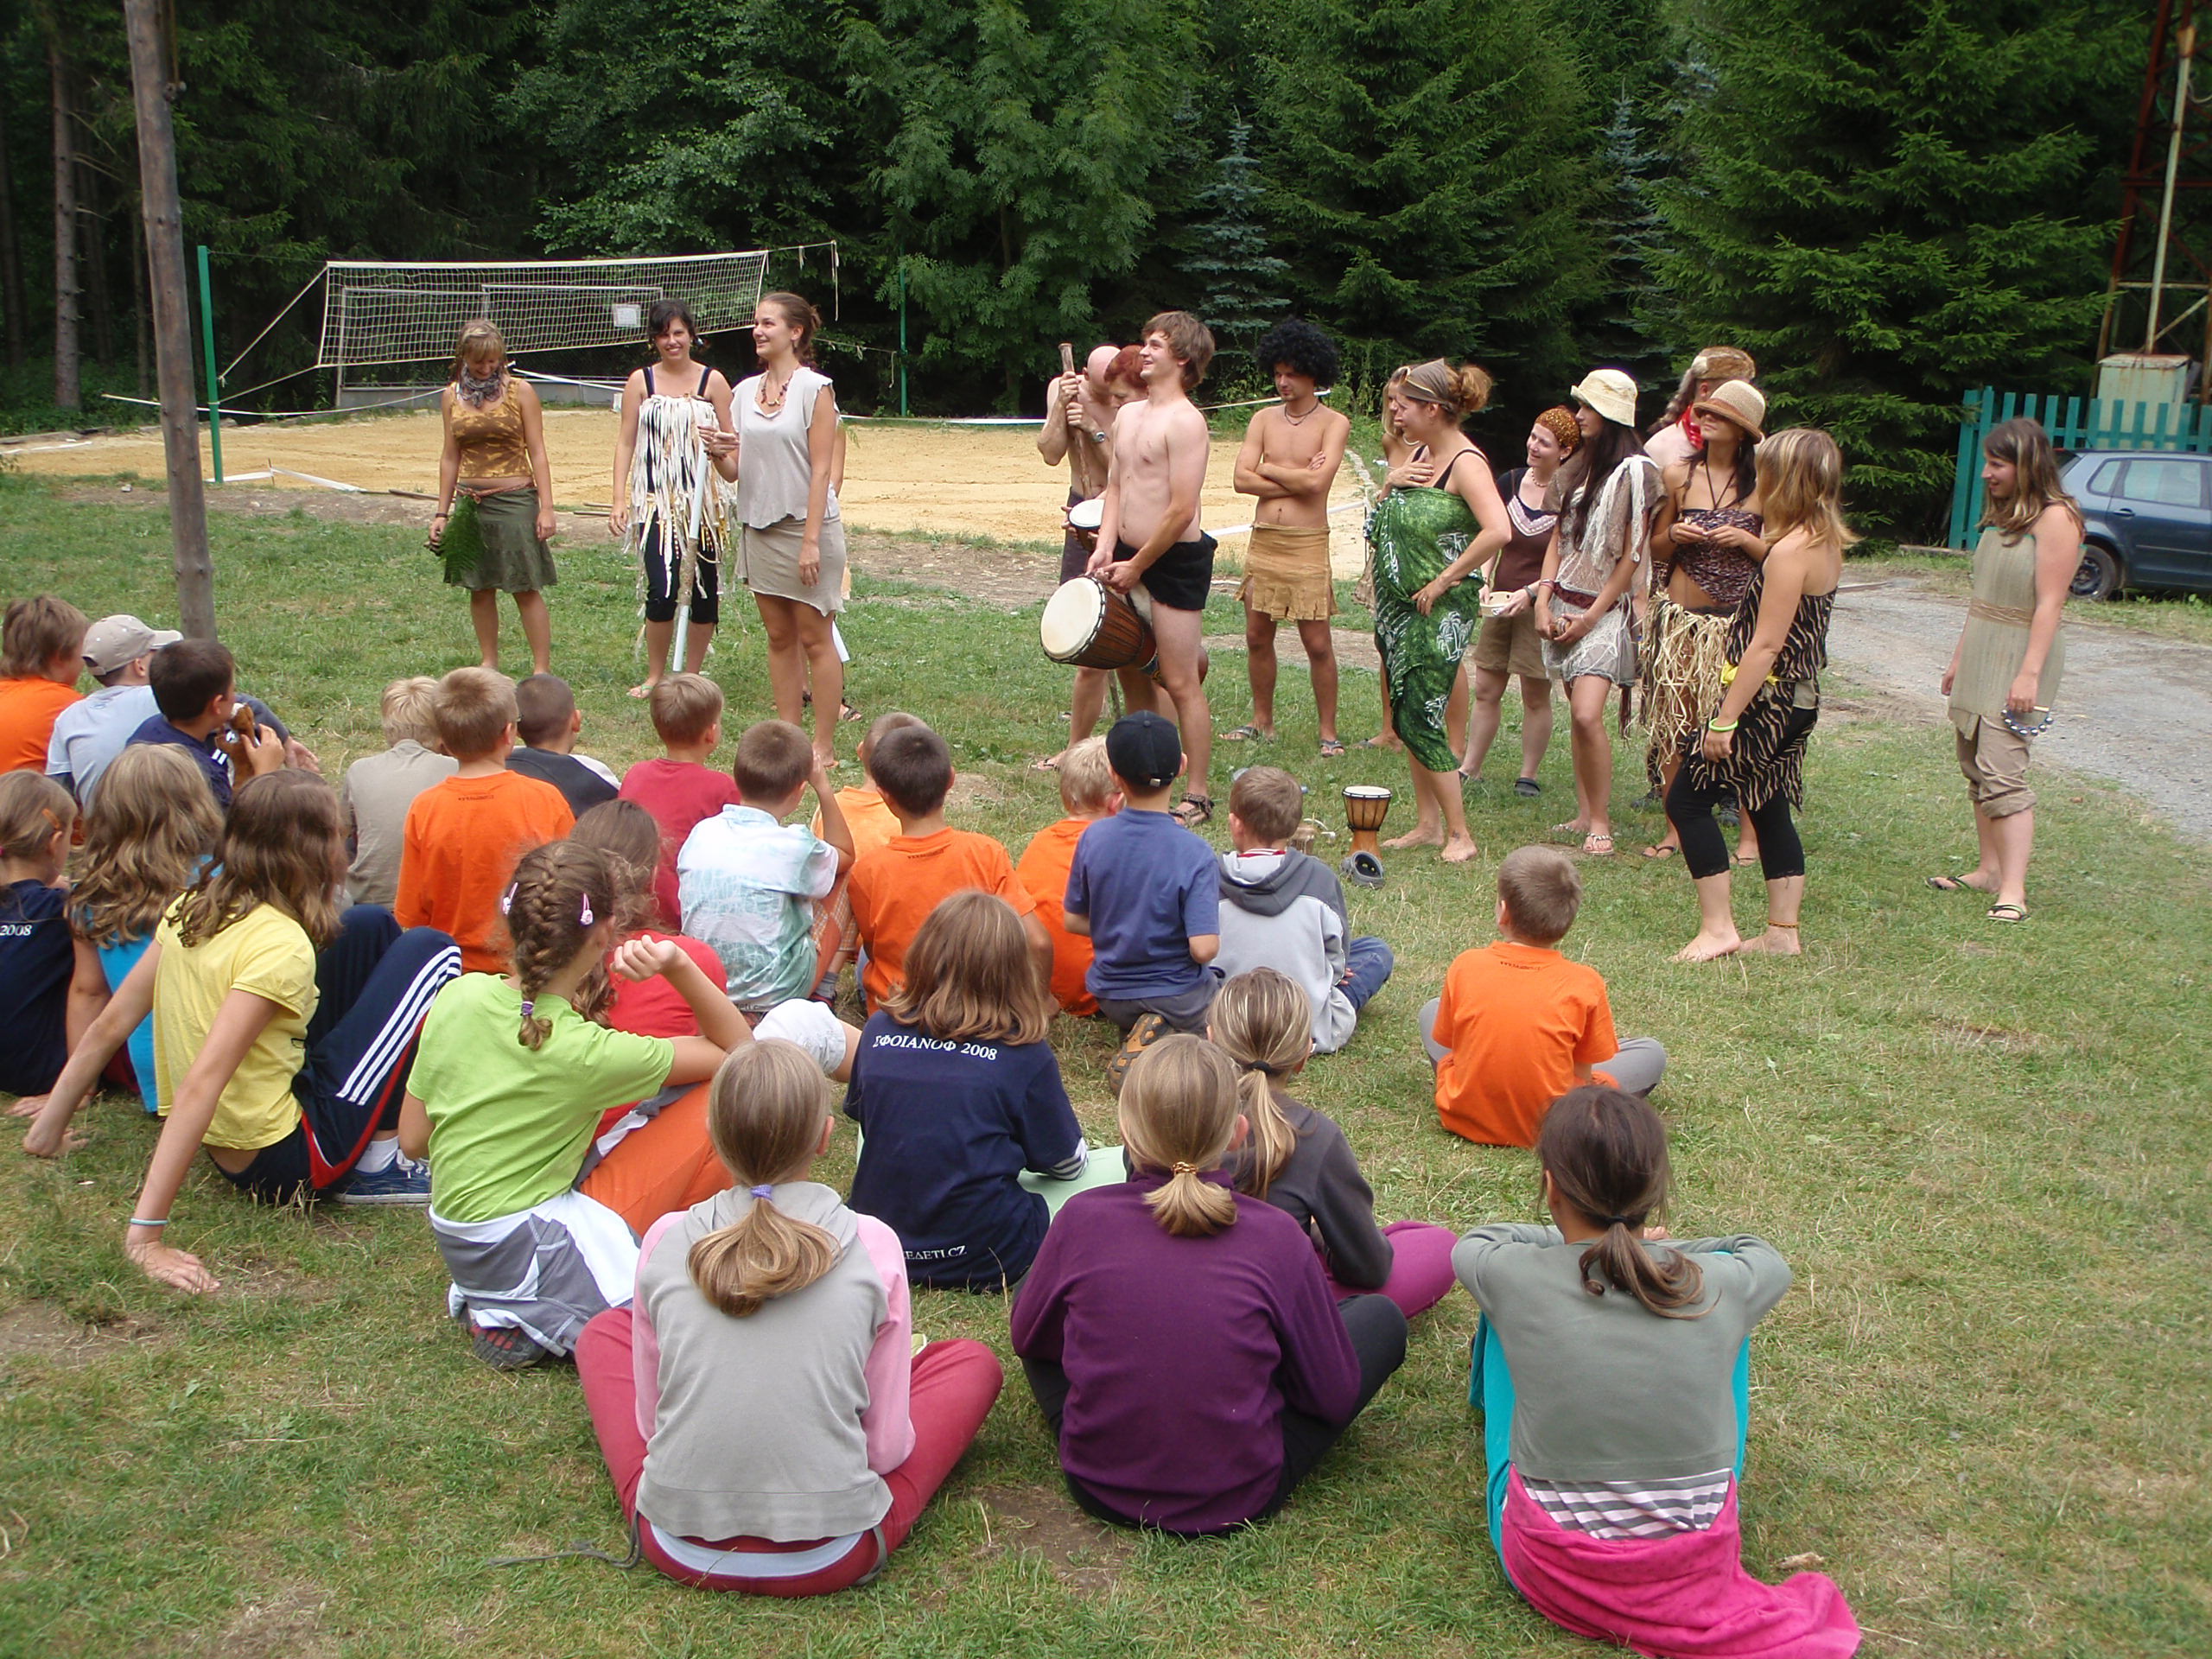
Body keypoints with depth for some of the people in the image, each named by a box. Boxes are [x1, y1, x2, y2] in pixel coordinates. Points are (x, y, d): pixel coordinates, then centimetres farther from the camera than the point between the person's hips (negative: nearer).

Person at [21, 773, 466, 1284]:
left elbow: (109, 1026, 1)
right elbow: (200, 1084, -32)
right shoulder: (280, 945, -25)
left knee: (371, 927, 13)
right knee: (429, 952, -7)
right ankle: (377, 1164, -1)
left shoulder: (194, 906, -2)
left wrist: (50, 1127, 11)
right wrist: (146, 1234, -34)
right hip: (283, 1163, -8)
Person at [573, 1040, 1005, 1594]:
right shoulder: (872, 1245, -9)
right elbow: (889, 1447, -4)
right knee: (973, 1361, 19)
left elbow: (649, 1419, 5)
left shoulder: (665, 1240, -5)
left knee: (603, 1332, 26)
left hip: (678, 1550, 3)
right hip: (829, 1558, -2)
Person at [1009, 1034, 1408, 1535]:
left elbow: (1029, 1339, 6)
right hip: (1239, 1501, -2)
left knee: (1030, 1287, 23)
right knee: (1381, 1316, 13)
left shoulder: (1082, 1218, -13)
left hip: (1098, 1488, 2)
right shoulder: (1276, 1236, -16)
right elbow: (1335, 1397, -5)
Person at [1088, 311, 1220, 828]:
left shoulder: (1184, 421, -15)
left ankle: (1197, 798, 4)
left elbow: (1181, 510, -19)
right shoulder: (1128, 415, 12)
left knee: (1181, 683, -4)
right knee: (1131, 673, 16)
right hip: (1129, 556, 9)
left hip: (1175, 563, -9)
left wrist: (1137, 566, -12)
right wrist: (1106, 548, 1)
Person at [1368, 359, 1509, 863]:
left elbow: (1499, 530, -30)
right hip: (1397, 601, 9)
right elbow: (1384, 520, 21)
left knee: (1420, 720, -9)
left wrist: (1445, 579, -22)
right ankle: (1428, 824, 21)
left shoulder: (1466, 463, -16)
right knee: (1406, 717, 11)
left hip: (1440, 610, -9)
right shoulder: (1418, 453, 10)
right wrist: (1392, 481, 0)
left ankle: (1459, 833, 2)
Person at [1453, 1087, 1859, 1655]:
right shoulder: (1721, 1286, -11)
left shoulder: (1513, 1277, -14)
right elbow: (1768, 1257, 17)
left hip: (1548, 1571, -1)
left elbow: (1476, 1240, 13)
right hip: (1695, 1575, 1)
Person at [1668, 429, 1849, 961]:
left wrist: (1725, 720, -20)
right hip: (1798, 699, 10)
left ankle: (1717, 928, -2)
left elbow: (1766, 646, -22)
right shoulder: (1826, 543, 8)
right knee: (1770, 809, 16)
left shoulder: (1791, 551, -20)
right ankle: (1782, 932, 20)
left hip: (1767, 700, -10)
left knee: (1688, 798, -3)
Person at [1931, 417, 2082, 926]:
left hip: (2018, 659, -9)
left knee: (2002, 772, -15)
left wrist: (2029, 674, -22)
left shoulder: (2055, 519, -13)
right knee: (1976, 767, 10)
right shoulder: (2002, 517, 14)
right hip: (1980, 658, 9)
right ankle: (1989, 870, 18)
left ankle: (2013, 892, -17)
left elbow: (2049, 604, -18)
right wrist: (1959, 657, 20)